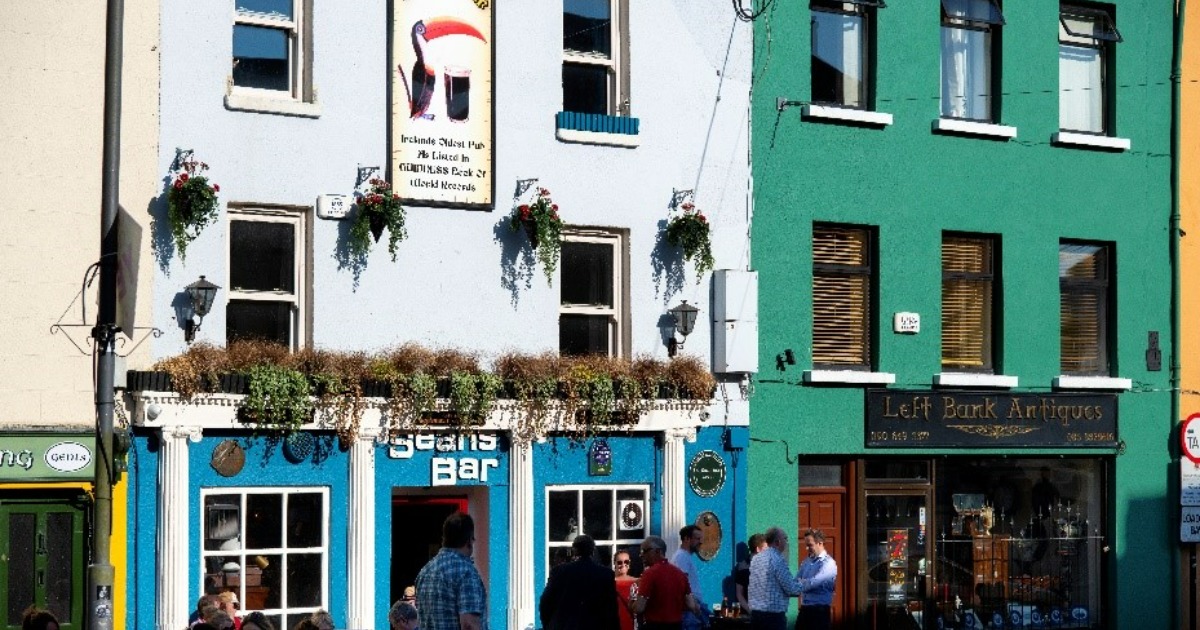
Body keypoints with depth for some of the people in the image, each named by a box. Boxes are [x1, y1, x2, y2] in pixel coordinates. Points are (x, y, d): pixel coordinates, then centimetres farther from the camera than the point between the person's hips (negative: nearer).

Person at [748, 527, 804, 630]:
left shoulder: (755, 559, 10)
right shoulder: (778, 560, -13)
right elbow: (791, 589, -12)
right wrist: (802, 584, 9)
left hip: (755, 613, 8)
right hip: (774, 616, -8)